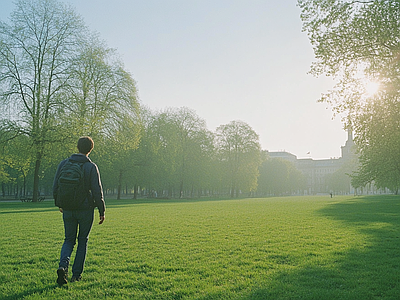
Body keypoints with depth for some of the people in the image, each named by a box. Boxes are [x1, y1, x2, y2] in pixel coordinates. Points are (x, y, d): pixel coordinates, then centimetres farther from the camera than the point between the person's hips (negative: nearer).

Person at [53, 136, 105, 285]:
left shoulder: (64, 164, 2)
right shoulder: (91, 167, -9)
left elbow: (55, 187, 7)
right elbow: (97, 192, -10)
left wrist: (59, 204, 22)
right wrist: (102, 211, -1)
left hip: (68, 210, 3)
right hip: (86, 210, -2)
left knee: (69, 240, 15)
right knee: (83, 241, 13)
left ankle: (63, 266, -9)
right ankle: (77, 273, 15)